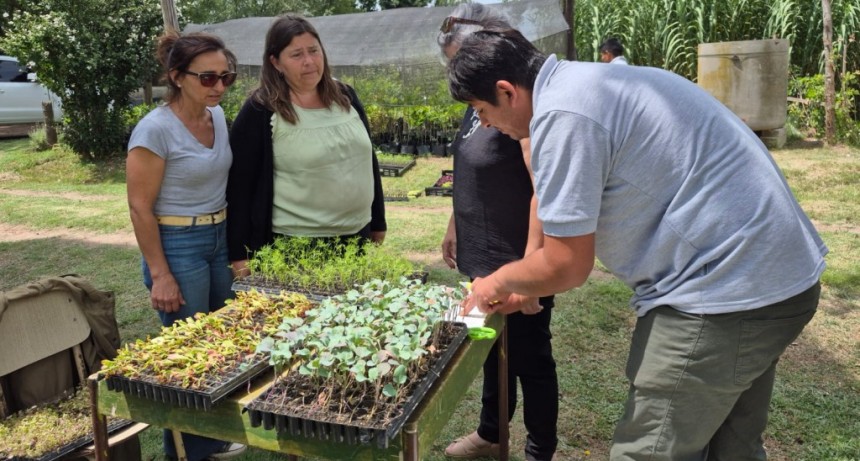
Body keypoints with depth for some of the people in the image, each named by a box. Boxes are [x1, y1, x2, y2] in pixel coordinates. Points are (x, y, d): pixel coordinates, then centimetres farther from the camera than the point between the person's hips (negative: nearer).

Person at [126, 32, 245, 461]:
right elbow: (140, 207, -16)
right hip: (178, 246, -7)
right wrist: (160, 275, -16)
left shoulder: (218, 116, 3)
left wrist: (234, 242, 14)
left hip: (220, 239, 7)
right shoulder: (156, 128, -18)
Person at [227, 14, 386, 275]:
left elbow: (368, 162, 13)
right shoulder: (260, 111, -10)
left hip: (356, 237, 5)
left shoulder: (346, 97, 6)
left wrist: (378, 224, 14)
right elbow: (240, 185, -8)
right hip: (293, 246, -5)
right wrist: (239, 254, -9)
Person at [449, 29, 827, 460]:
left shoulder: (561, 113, -19)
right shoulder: (590, 84, 13)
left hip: (723, 292, -10)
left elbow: (567, 265, -15)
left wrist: (499, 282, 4)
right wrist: (526, 286, 23)